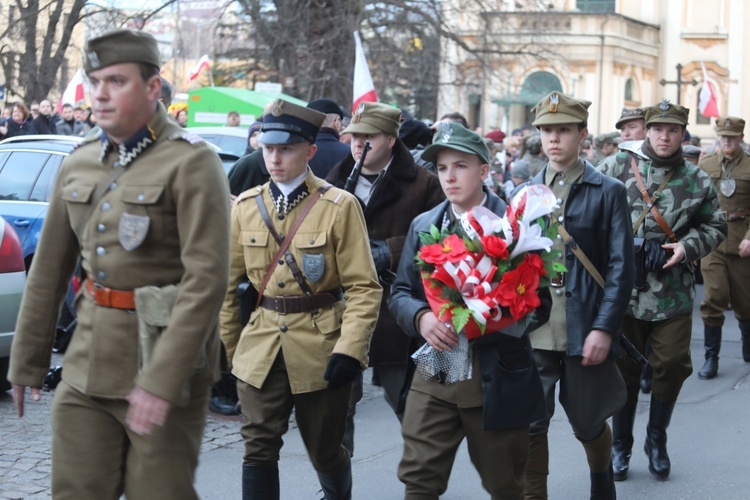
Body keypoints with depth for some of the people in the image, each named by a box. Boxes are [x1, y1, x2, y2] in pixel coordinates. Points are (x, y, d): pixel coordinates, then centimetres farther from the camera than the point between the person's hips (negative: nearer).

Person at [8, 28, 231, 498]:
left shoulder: (191, 163, -10)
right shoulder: (79, 164, 10)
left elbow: (207, 279, -18)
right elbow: (49, 272, 16)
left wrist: (161, 381, -24)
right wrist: (27, 363, 17)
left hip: (161, 355, -6)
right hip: (87, 366, 6)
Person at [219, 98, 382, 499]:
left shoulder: (340, 206, -8)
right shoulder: (246, 206, 4)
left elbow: (364, 287, -10)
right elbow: (228, 283, 11)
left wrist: (349, 351, -18)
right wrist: (230, 347, 11)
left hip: (320, 346, -3)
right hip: (261, 346, 3)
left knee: (325, 450, 11)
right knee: (258, 448, -3)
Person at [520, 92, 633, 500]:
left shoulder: (607, 192, -1)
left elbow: (621, 267, -6)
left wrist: (604, 328, -14)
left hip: (583, 332, -2)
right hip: (532, 332, 2)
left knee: (588, 423, 13)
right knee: (529, 424, -2)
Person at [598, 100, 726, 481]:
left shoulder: (697, 181, 4)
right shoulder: (616, 167, -1)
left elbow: (714, 227, 10)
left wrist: (687, 247, -8)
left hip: (673, 295, 1)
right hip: (623, 289, -1)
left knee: (672, 366, 4)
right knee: (623, 368, 7)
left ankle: (657, 439, 24)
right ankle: (621, 445, 21)